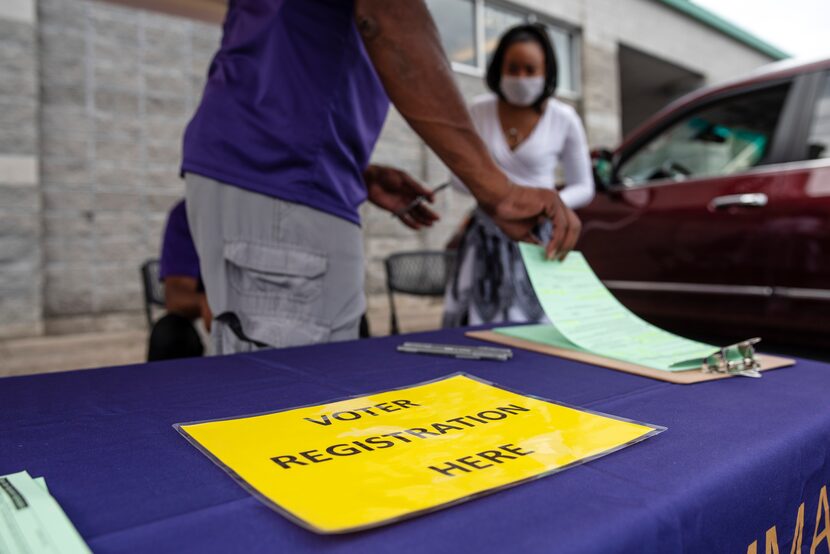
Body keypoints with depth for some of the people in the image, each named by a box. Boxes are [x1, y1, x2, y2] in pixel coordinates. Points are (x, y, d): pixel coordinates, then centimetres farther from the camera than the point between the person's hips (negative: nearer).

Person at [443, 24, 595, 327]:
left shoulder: (564, 119, -3)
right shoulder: (478, 111, 0)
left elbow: (583, 188, 5)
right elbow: (458, 174, 9)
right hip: (484, 239, 1)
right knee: (474, 329, -1)